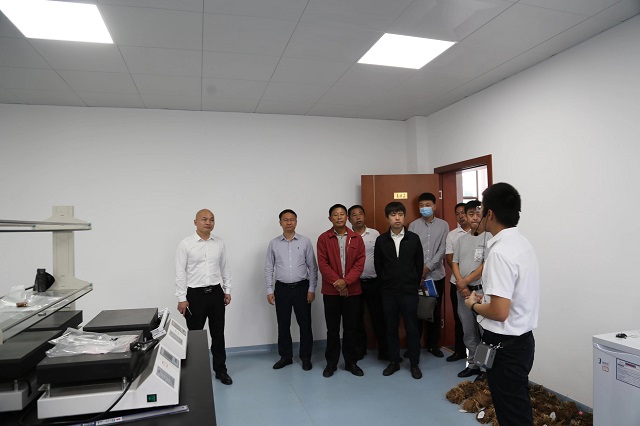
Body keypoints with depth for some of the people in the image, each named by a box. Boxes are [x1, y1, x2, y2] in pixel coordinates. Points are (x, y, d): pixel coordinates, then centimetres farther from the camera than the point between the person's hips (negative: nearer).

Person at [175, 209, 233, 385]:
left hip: (216, 293, 3)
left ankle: (220, 370, 25)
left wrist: (227, 291, 9)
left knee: (218, 333, 11)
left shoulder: (219, 243, 3)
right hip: (195, 294, -3)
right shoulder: (185, 244, -8)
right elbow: (180, 273, -8)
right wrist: (181, 298, -10)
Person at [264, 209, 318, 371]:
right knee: (283, 325, 10)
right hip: (282, 288, 1)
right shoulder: (274, 243, 2)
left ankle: (305, 357, 21)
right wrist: (269, 290, -1)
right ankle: (285, 356, 26)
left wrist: (312, 289, -4)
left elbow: (312, 267, 0)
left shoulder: (305, 241, -1)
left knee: (305, 323, 6)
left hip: (301, 287, -1)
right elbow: (268, 268, 4)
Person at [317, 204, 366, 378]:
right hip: (331, 291, -1)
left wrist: (346, 281, -14)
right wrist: (336, 282, -15)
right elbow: (322, 264, -6)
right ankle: (331, 363, 21)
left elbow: (360, 263, -3)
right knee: (332, 329, 8)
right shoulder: (323, 238, -1)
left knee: (350, 328, 10)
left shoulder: (356, 238, 4)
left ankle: (351, 362, 23)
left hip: (352, 290, 1)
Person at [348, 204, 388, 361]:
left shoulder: (375, 234, 1)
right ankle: (360, 349, 25)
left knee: (378, 317, 5)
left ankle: (384, 350, 17)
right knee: (357, 318, 11)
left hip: (373, 282, 0)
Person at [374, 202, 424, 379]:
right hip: (388, 292, 1)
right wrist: (386, 284, 8)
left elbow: (419, 264, 5)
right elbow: (378, 266, 6)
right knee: (391, 328, 10)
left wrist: (415, 285, 6)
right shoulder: (381, 240, -1)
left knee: (412, 328, 5)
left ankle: (414, 363, 20)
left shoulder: (413, 238, -2)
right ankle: (394, 361, 24)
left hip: (409, 291, -1)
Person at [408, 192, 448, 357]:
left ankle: (433, 344, 22)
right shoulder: (413, 225, 2)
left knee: (435, 311, 9)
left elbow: (442, 250, -4)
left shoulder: (443, 225, 2)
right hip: (416, 275, 0)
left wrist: (428, 267, -11)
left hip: (436, 274, 1)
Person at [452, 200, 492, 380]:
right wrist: (461, 284, -7)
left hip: (482, 291, -6)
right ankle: (473, 364, 30)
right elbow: (455, 263, 8)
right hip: (463, 291, 6)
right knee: (468, 331, 15)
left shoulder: (489, 238, -9)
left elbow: (486, 265, -15)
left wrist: (466, 281, -10)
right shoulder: (461, 239, 11)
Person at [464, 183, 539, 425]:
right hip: (521, 339, 9)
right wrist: (486, 298, 11)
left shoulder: (500, 252, -25)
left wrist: (474, 305, -10)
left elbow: (499, 312, -27)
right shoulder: (521, 243, 5)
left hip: (505, 345, -9)